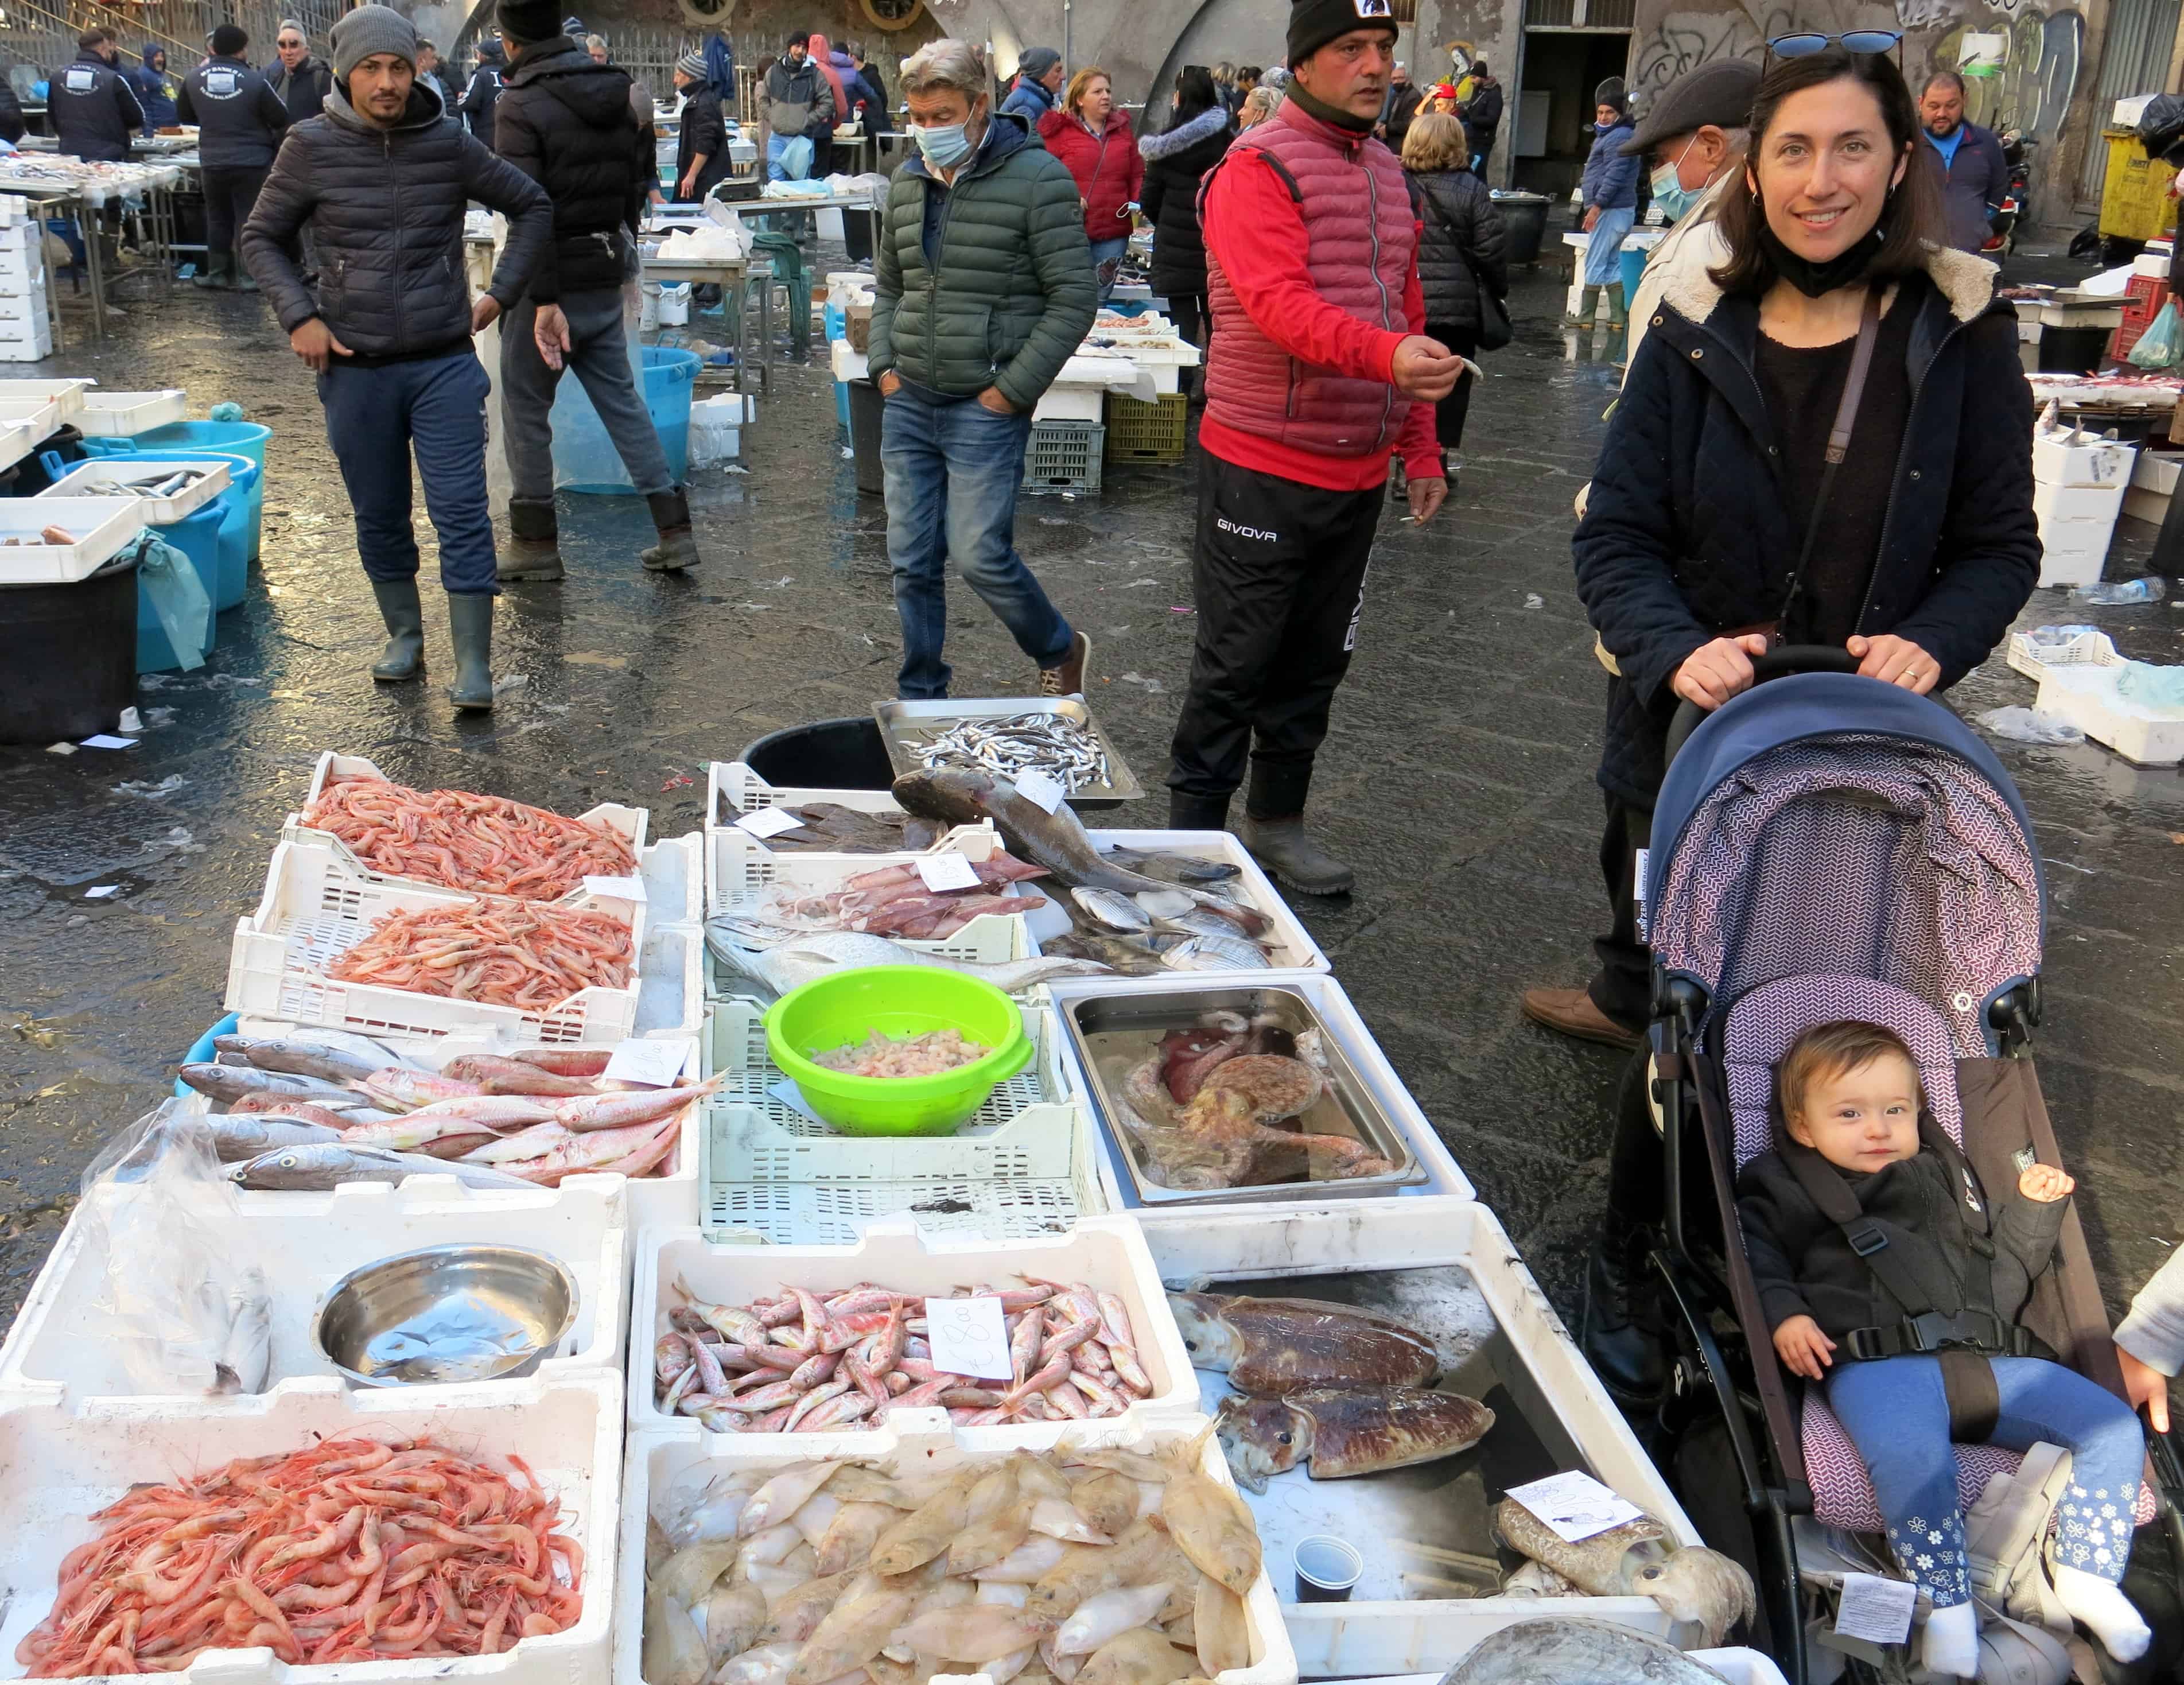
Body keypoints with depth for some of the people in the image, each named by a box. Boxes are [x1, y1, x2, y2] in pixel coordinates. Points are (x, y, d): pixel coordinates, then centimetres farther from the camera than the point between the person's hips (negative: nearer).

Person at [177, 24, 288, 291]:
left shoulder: (194, 79, -1)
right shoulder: (255, 82, -13)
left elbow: (184, 115, 13)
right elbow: (281, 119, -7)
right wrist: (274, 146, 11)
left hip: (213, 162, 3)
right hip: (252, 162, -3)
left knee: (218, 217, 15)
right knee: (248, 218, 3)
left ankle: (216, 272, 20)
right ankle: (247, 274, 2)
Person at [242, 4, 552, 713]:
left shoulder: (449, 143, -1)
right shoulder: (311, 148, -2)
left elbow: (532, 207, 12)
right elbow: (260, 238, 9)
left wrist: (500, 292, 4)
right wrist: (298, 316, -4)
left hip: (445, 362, -1)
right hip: (355, 368, 1)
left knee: (462, 514, -5)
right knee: (379, 516, 12)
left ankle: (473, 666, -1)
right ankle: (405, 637, 30)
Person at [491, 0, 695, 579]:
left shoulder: (520, 106, -15)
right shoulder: (616, 93, 7)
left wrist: (544, 301, -23)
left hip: (550, 281, -7)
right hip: (608, 276, 7)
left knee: (525, 407, 7)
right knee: (622, 399, 13)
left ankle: (535, 542, 14)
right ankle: (675, 531, 9)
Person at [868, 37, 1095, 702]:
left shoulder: (1036, 179, -10)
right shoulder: (908, 181, 9)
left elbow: (1074, 301, -11)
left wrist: (1013, 388, -13)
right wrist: (884, 365, 7)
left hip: (986, 408, -6)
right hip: (908, 403, 6)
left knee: (980, 555, -8)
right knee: (911, 562, 7)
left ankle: (1061, 651, 19)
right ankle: (920, 697, 21)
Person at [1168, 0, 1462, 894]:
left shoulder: (1386, 170, 15)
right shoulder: (1258, 168, -11)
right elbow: (1279, 302, -25)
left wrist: (1420, 447, 15)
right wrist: (1387, 353, -41)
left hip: (1357, 472, 7)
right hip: (1262, 467, -7)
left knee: (1316, 660, 14)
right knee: (1236, 663, -1)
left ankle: (1277, 821, 28)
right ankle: (1193, 836, 11)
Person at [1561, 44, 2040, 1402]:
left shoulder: (1961, 332, -3)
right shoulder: (1697, 333, -2)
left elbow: (2001, 547, 2)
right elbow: (1615, 537, -2)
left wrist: (1933, 643, -18)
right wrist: (1678, 650, -21)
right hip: (1694, 739, 0)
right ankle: (1632, 1270, 25)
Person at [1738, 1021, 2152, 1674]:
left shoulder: (1947, 1177, 31)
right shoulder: (1788, 1188, 18)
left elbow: (2006, 1271, 33)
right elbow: (1753, 1255, 5)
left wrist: (2034, 1208, 19)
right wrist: (1784, 1313, -12)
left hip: (1988, 1358, 6)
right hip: (1877, 1360, -5)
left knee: (2113, 1426, -8)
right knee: (1912, 1457, -37)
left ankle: (2087, 1575, 1)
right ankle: (1947, 1604, -23)